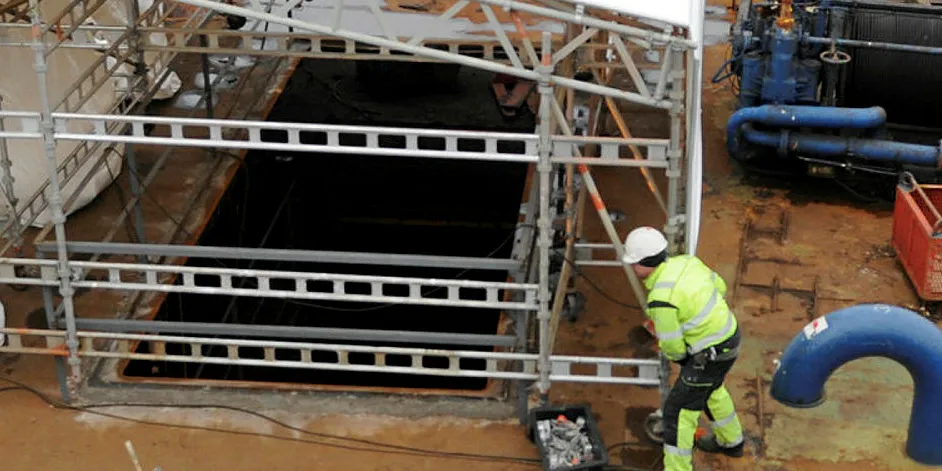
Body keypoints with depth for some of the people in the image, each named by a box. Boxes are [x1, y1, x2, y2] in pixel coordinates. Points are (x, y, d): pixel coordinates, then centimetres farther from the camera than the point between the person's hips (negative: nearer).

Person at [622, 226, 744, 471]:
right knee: (711, 388, 34)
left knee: (678, 410, 2)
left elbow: (673, 346, -17)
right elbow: (720, 286, 10)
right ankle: (730, 441, 56)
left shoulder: (660, 299, -27)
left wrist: (679, 357, 6)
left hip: (711, 354, -9)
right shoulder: (686, 261, -5)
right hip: (728, 333, 9)